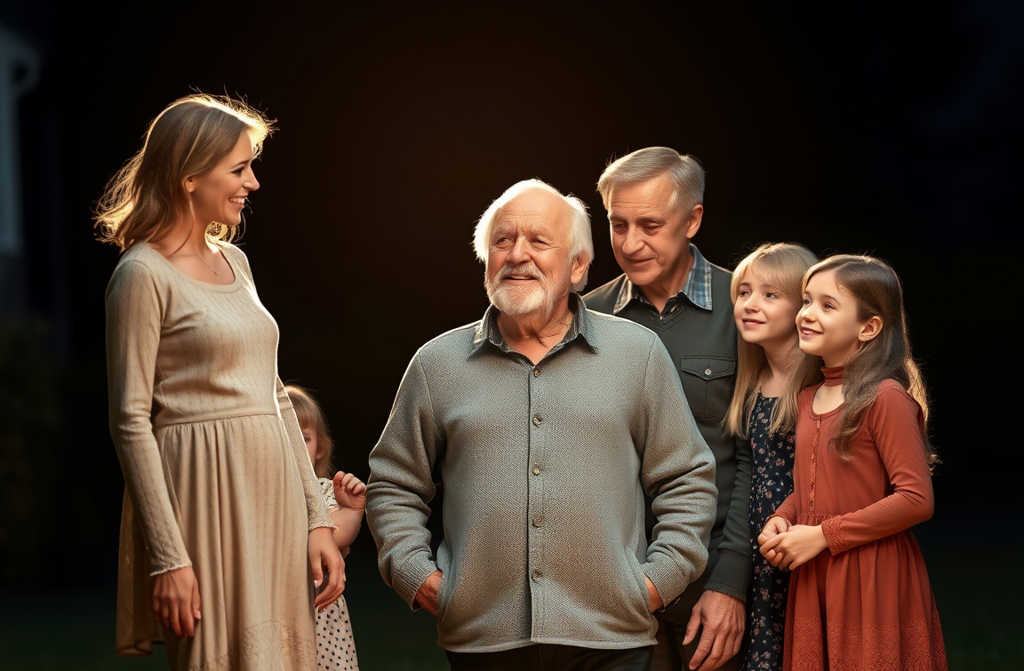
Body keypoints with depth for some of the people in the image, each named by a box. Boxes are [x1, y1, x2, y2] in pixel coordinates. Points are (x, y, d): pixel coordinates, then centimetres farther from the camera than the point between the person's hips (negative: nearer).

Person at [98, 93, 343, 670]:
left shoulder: (234, 261, 16)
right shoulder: (143, 275, -7)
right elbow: (131, 422, -11)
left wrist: (316, 518, 11)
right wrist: (168, 556, -17)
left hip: (274, 494, 7)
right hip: (206, 492, -7)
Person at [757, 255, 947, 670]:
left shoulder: (886, 397, -14)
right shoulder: (808, 400, 11)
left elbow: (916, 499, -18)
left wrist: (822, 535, -16)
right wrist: (780, 521, 1)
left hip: (874, 582, -7)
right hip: (814, 580, 7)